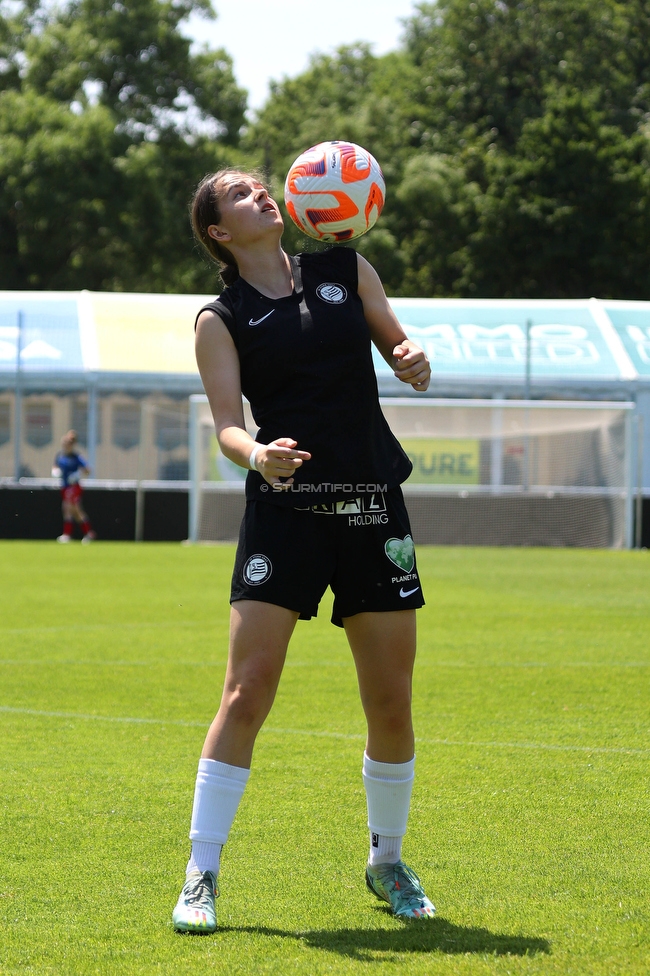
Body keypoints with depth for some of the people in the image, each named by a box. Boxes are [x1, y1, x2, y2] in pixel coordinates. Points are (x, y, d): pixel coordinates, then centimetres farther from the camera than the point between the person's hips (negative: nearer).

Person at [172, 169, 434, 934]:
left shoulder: (347, 271, 10)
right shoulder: (221, 319, 2)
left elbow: (398, 349, 19)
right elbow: (227, 424, -7)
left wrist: (414, 362, -6)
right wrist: (256, 453, -30)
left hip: (372, 507, 3)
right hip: (284, 509, -3)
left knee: (391, 703, 4)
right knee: (247, 690, -12)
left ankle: (387, 863, 25)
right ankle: (200, 877, -4)